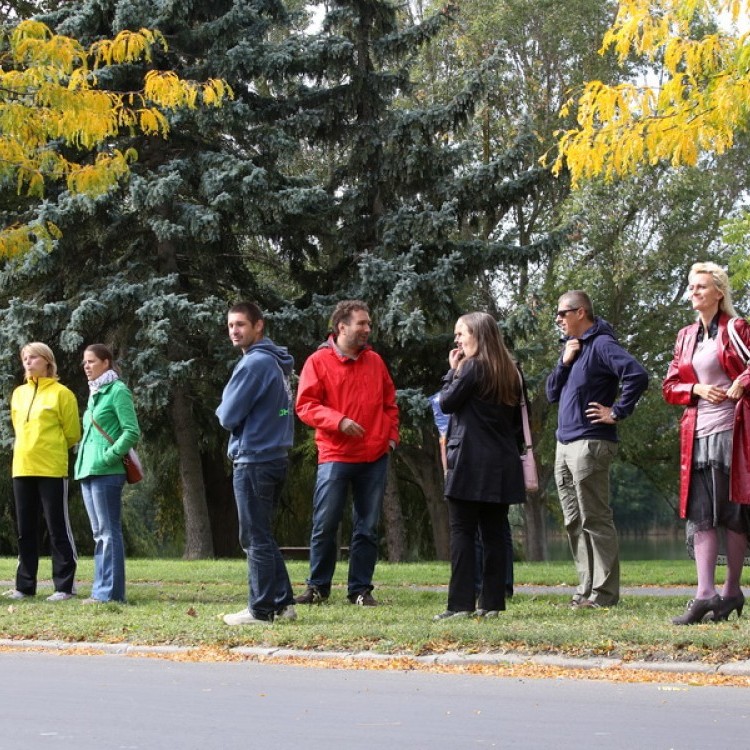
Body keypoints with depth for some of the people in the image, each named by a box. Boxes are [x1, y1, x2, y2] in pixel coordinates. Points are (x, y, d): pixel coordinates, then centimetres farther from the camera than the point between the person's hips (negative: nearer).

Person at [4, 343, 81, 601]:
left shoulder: (61, 393, -4)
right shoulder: (19, 393, 13)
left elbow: (73, 434, -1)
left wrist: (51, 450, 8)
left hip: (52, 470, -6)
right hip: (22, 468, 6)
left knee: (58, 529, -3)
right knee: (25, 530, 9)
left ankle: (65, 586, 0)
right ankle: (25, 586, 15)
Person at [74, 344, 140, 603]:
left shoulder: (118, 391, -6)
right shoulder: (94, 394, 19)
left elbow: (132, 432, -13)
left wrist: (107, 457, -16)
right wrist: (83, 461, 13)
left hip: (106, 472, -9)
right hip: (88, 472, 9)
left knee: (108, 532, -7)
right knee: (99, 534, 10)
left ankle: (110, 592, -7)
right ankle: (102, 589, 13)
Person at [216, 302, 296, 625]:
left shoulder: (255, 363, -15)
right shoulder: (277, 363, 14)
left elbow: (228, 416, -15)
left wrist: (223, 410, 5)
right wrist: (231, 411, 6)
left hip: (253, 461, -9)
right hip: (275, 457, 9)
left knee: (256, 539, -3)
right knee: (262, 537, 16)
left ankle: (261, 609, 1)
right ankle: (282, 601, 16)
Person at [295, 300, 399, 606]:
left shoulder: (375, 361, 11)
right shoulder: (319, 361, -3)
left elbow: (390, 402, 20)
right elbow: (305, 405, -7)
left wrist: (391, 435, 6)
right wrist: (338, 421, -19)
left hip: (375, 457, 4)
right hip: (335, 457, -4)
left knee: (367, 527, 6)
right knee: (325, 525, -1)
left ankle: (360, 589, 12)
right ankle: (318, 587, 11)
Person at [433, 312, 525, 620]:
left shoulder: (472, 367, -8)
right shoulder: (511, 372, 14)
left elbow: (447, 402, -5)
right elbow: (518, 420, 16)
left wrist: (452, 371, 5)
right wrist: (515, 453, 20)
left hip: (470, 463, -7)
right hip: (502, 466, 7)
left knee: (462, 531, -5)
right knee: (494, 533, 7)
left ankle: (461, 603, -10)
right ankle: (492, 602, 6)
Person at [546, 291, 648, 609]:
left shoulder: (601, 345, -10)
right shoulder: (572, 346, 17)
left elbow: (637, 376, -24)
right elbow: (552, 394, 17)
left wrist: (617, 412, -17)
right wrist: (564, 362, 2)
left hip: (590, 444, -9)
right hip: (564, 445, 9)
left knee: (595, 520, -6)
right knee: (574, 522, 10)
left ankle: (604, 592, -3)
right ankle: (587, 588, 15)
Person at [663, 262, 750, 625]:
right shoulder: (686, 336, 16)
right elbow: (669, 386, 14)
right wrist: (697, 389, -3)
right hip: (697, 432, 5)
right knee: (700, 514, -5)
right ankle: (705, 594, -9)